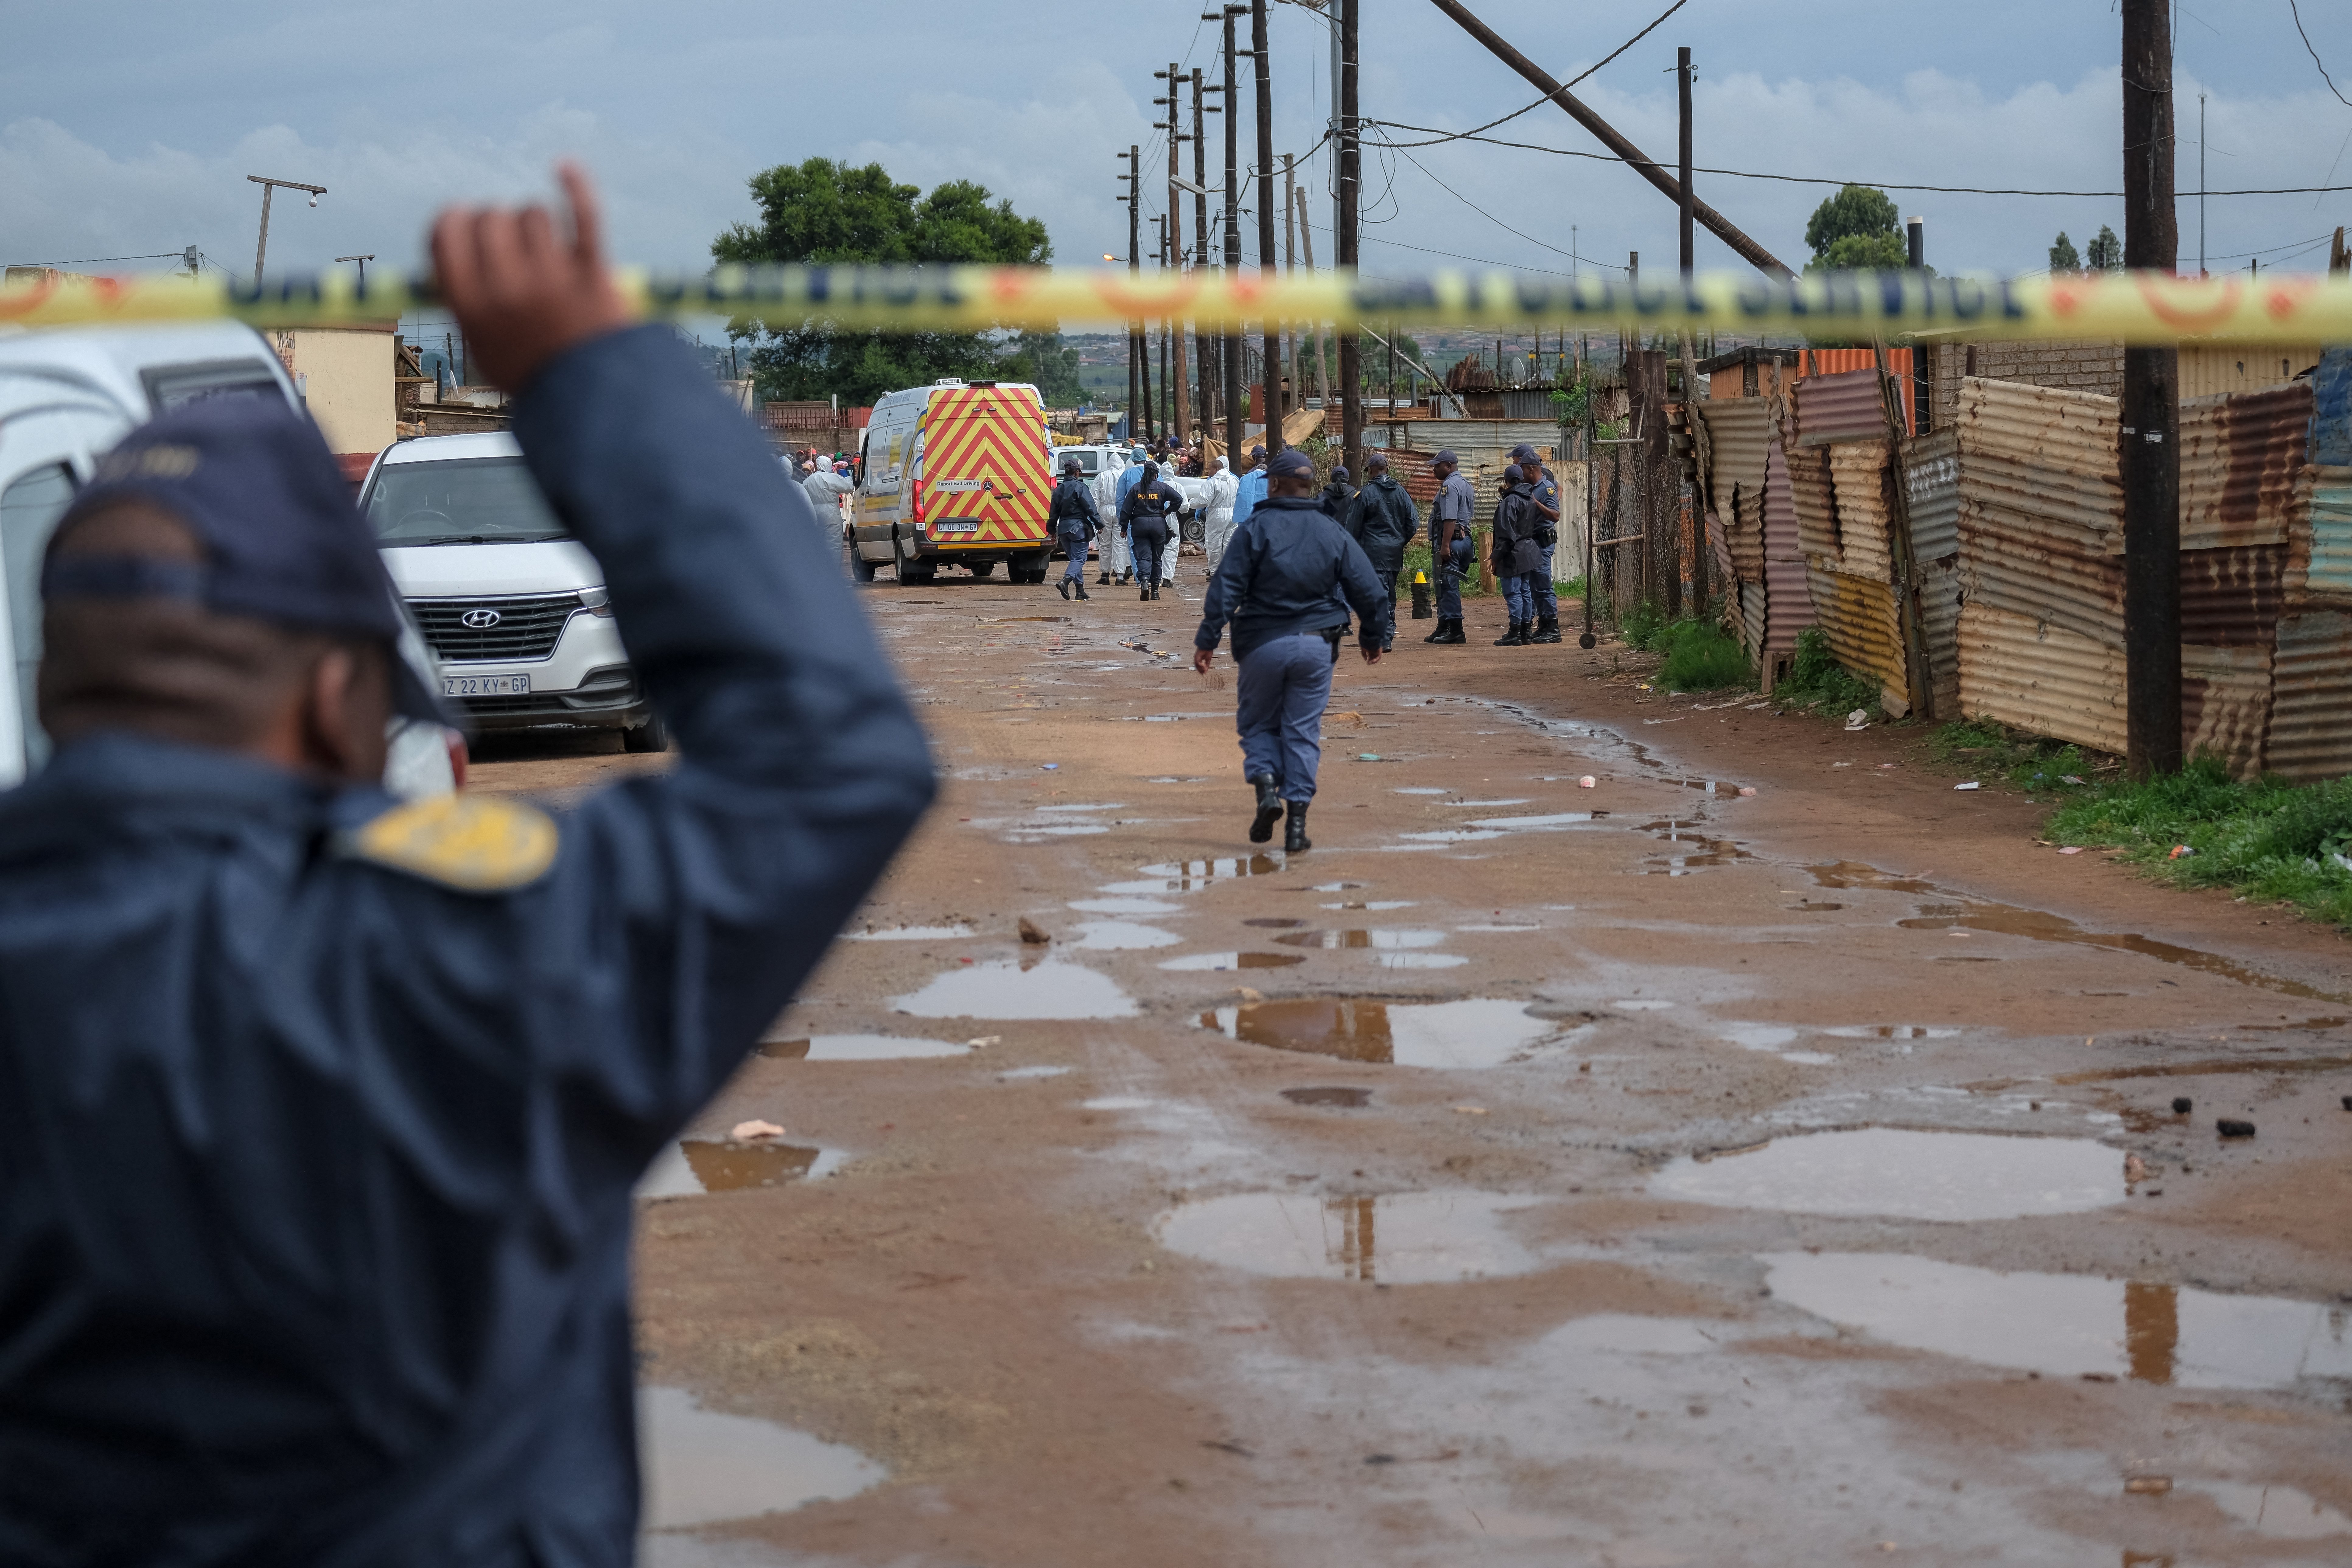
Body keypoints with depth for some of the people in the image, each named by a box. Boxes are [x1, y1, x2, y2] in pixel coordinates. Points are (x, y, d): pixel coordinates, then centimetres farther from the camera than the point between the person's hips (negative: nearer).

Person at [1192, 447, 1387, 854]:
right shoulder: (1334, 534, 5)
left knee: (1257, 724, 15)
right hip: (1315, 647, 2)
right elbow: (1368, 591, 7)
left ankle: (1265, 784, -9)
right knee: (1303, 732, 6)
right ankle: (1297, 821, 1)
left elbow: (1226, 588, -11)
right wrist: (1372, 638, 22)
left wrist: (1207, 640, -9)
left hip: (1262, 644, -2)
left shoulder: (1256, 529, -5)